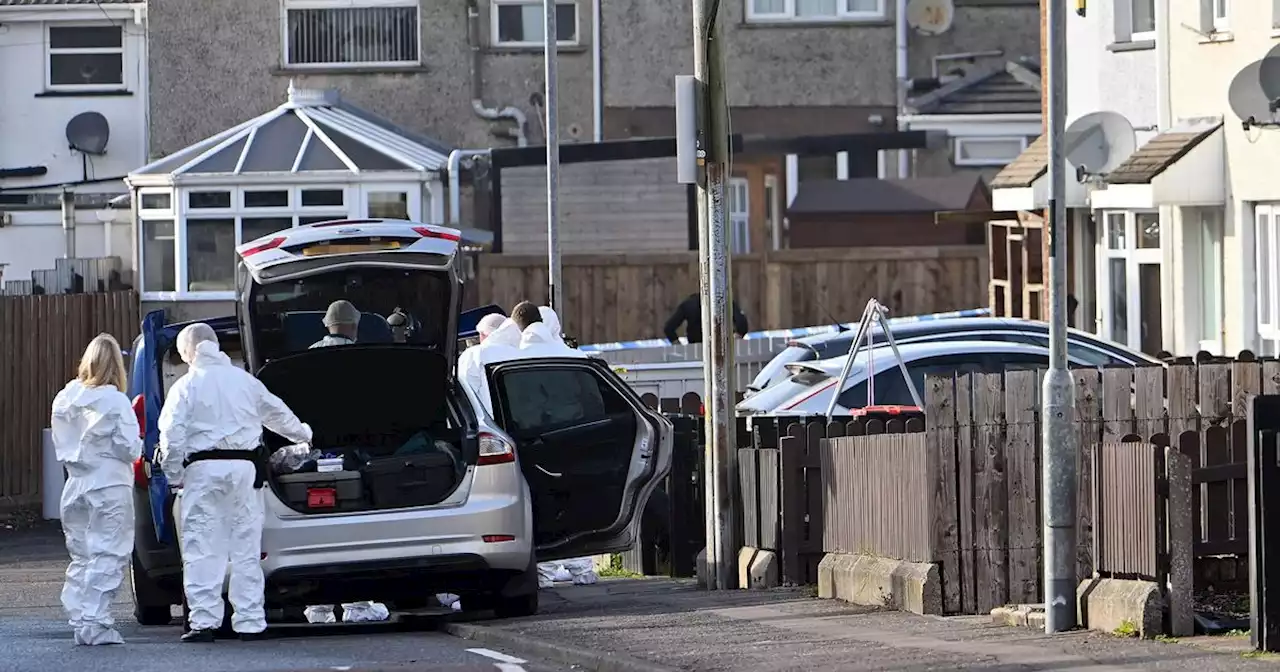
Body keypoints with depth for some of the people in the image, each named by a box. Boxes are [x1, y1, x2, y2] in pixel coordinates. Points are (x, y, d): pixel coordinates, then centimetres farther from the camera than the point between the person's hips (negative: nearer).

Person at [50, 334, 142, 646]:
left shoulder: (64, 400, 5)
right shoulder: (115, 401, -12)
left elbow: (60, 445, 10)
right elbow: (130, 448, -12)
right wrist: (138, 447, 9)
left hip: (75, 487, 6)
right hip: (110, 486, -6)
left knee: (81, 556, 15)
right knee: (108, 556, -2)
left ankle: (80, 621, 14)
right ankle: (95, 623, -7)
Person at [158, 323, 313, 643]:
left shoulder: (186, 386, -1)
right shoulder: (245, 381, 12)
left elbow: (172, 436, -9)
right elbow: (276, 412, 28)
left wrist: (174, 475, 0)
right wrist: (303, 434, 45)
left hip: (203, 470, -4)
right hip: (244, 467, 4)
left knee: (203, 549, -2)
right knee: (246, 548, 8)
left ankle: (203, 621, -8)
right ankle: (249, 621, 9)